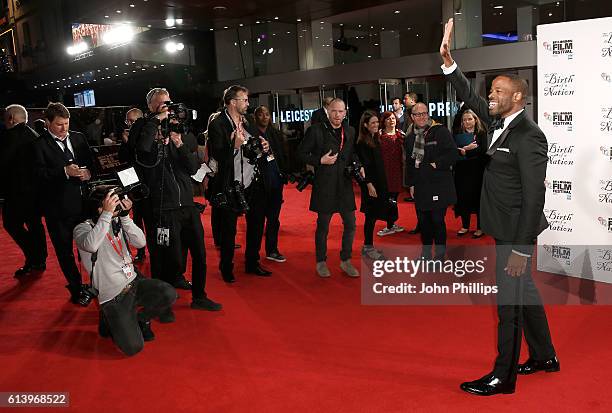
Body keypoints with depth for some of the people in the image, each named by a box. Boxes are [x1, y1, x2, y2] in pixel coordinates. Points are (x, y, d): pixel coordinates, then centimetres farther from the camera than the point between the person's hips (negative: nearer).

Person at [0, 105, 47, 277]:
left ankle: (32, 259, -3)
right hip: (34, 187, 9)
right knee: (34, 223, 15)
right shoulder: (33, 134, 13)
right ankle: (40, 261, 22)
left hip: (19, 189, -9)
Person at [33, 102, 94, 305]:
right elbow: (40, 174, -16)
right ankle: (77, 290, 24)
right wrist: (65, 172, -26)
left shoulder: (78, 138, 8)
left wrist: (88, 172, -7)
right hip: (58, 207, -3)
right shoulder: (40, 145, -7)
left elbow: (91, 162, 14)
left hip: (83, 201, 4)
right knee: (65, 250, 8)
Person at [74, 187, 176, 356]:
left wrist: (125, 216, -15)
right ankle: (111, 321, 16)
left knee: (169, 294, -22)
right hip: (113, 296, -5)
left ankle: (140, 319, 8)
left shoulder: (118, 222, 6)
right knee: (133, 347, -16)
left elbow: (141, 242, -7)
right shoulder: (82, 228, -7)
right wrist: (107, 213, -31)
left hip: (134, 283, 5)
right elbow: (91, 245, -31)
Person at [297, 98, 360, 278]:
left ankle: (345, 260, 24)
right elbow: (301, 153, -5)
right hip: (324, 185, -4)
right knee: (323, 225, 7)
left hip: (345, 184, 4)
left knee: (350, 224, 7)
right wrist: (320, 161, -16)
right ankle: (321, 262, 22)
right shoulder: (316, 130, -7)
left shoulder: (350, 131, 7)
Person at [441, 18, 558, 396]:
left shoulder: (528, 135, -20)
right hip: (505, 226, 9)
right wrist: (448, 60, -1)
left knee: (510, 300, 1)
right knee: (523, 292, 20)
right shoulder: (499, 122, 4)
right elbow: (469, 96, 12)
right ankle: (544, 356, 38)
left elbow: (534, 195, -23)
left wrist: (520, 248, -24)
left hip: (516, 230, -9)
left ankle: (503, 376, 15)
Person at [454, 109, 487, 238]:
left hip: (477, 171, -3)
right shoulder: (458, 135, 10)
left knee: (477, 197, 1)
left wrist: (465, 151, -13)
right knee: (463, 197, 6)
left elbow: (483, 150, -12)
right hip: (462, 171, 3)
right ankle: (465, 226, 19)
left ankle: (480, 227, 11)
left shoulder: (481, 134, 0)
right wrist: (467, 148, -16)